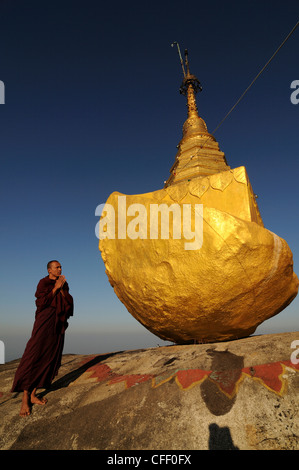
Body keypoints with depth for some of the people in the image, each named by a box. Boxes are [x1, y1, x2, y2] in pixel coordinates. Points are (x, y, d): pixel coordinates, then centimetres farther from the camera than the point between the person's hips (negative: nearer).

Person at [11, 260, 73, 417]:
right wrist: (55, 288, -15)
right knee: (34, 356, -11)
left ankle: (33, 394, 12)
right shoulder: (43, 283, -2)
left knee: (49, 358, 3)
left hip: (58, 324, 6)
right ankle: (25, 399, -6)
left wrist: (62, 289, -9)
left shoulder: (64, 285, 14)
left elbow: (68, 303, 6)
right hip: (45, 322, -6)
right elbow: (41, 302, -13)